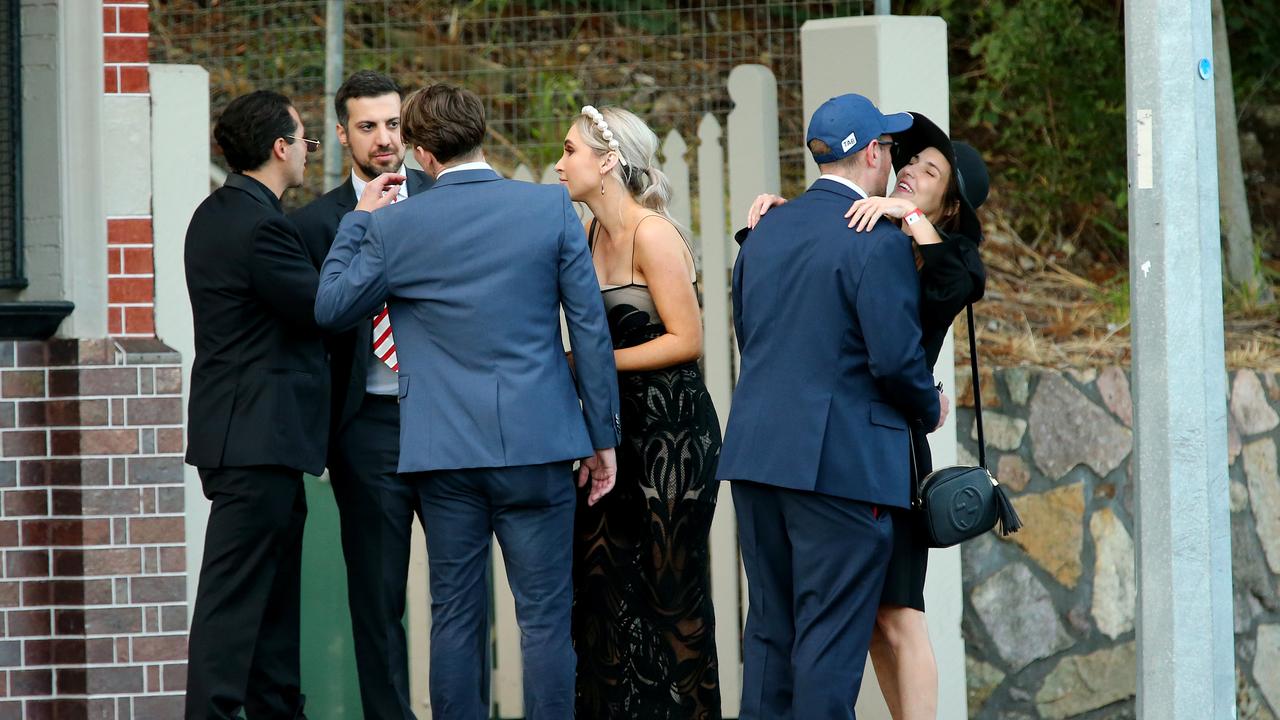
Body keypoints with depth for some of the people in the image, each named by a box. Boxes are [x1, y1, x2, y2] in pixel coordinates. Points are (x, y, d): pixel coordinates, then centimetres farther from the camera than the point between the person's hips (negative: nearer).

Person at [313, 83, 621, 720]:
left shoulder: (394, 226, -3)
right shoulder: (552, 208, -3)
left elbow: (330, 307, 10)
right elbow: (590, 327, 0)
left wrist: (358, 220, 20)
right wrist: (602, 436, 7)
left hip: (444, 450, 1)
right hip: (537, 442, -1)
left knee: (455, 615, 7)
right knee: (545, 615, 2)